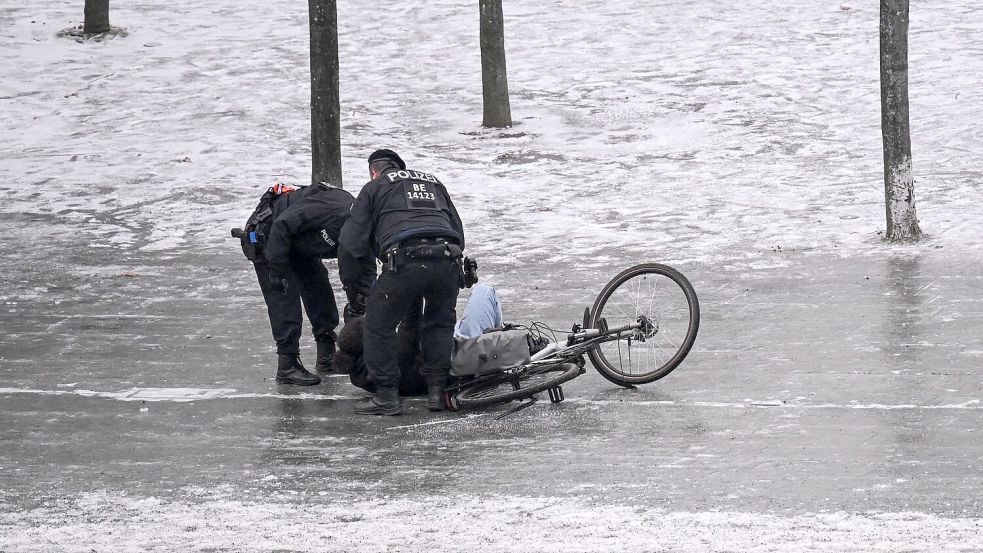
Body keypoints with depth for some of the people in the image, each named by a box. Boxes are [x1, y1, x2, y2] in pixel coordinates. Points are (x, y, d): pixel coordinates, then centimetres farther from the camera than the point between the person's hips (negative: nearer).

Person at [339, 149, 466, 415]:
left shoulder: (374, 188, 21)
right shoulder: (435, 183, 35)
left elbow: (352, 243, 15)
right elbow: (458, 231, 33)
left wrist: (353, 292, 22)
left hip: (406, 262, -4)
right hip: (448, 259, 4)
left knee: (379, 325, 8)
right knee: (440, 323, 23)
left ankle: (387, 395, 5)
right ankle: (439, 390, 16)